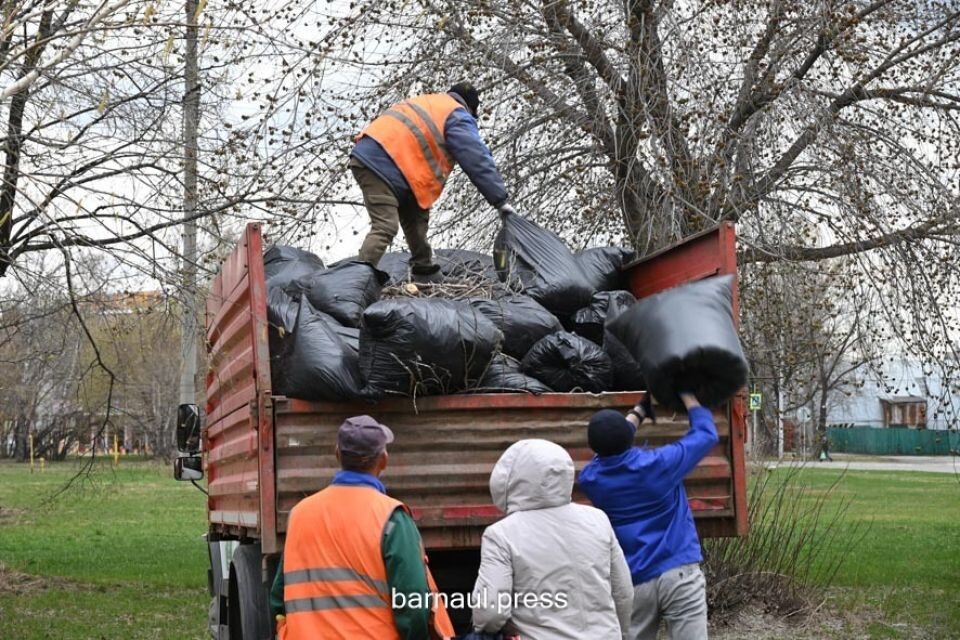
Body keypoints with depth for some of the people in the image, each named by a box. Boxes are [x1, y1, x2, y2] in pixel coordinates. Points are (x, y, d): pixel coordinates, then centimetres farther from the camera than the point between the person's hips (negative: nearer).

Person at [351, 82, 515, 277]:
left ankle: (422, 265, 27)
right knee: (385, 226, -17)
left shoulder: (427, 103, 29)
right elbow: (478, 161, -4)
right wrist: (500, 201, -3)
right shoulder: (457, 117, 2)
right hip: (381, 165, -10)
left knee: (416, 216, 20)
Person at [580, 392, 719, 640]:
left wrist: (639, 410, 30)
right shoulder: (657, 464, -10)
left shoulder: (590, 479, 1)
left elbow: (609, 447, 25)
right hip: (678, 574, -4)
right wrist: (687, 396, 19)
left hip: (632, 582, 4)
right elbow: (706, 434, 5)